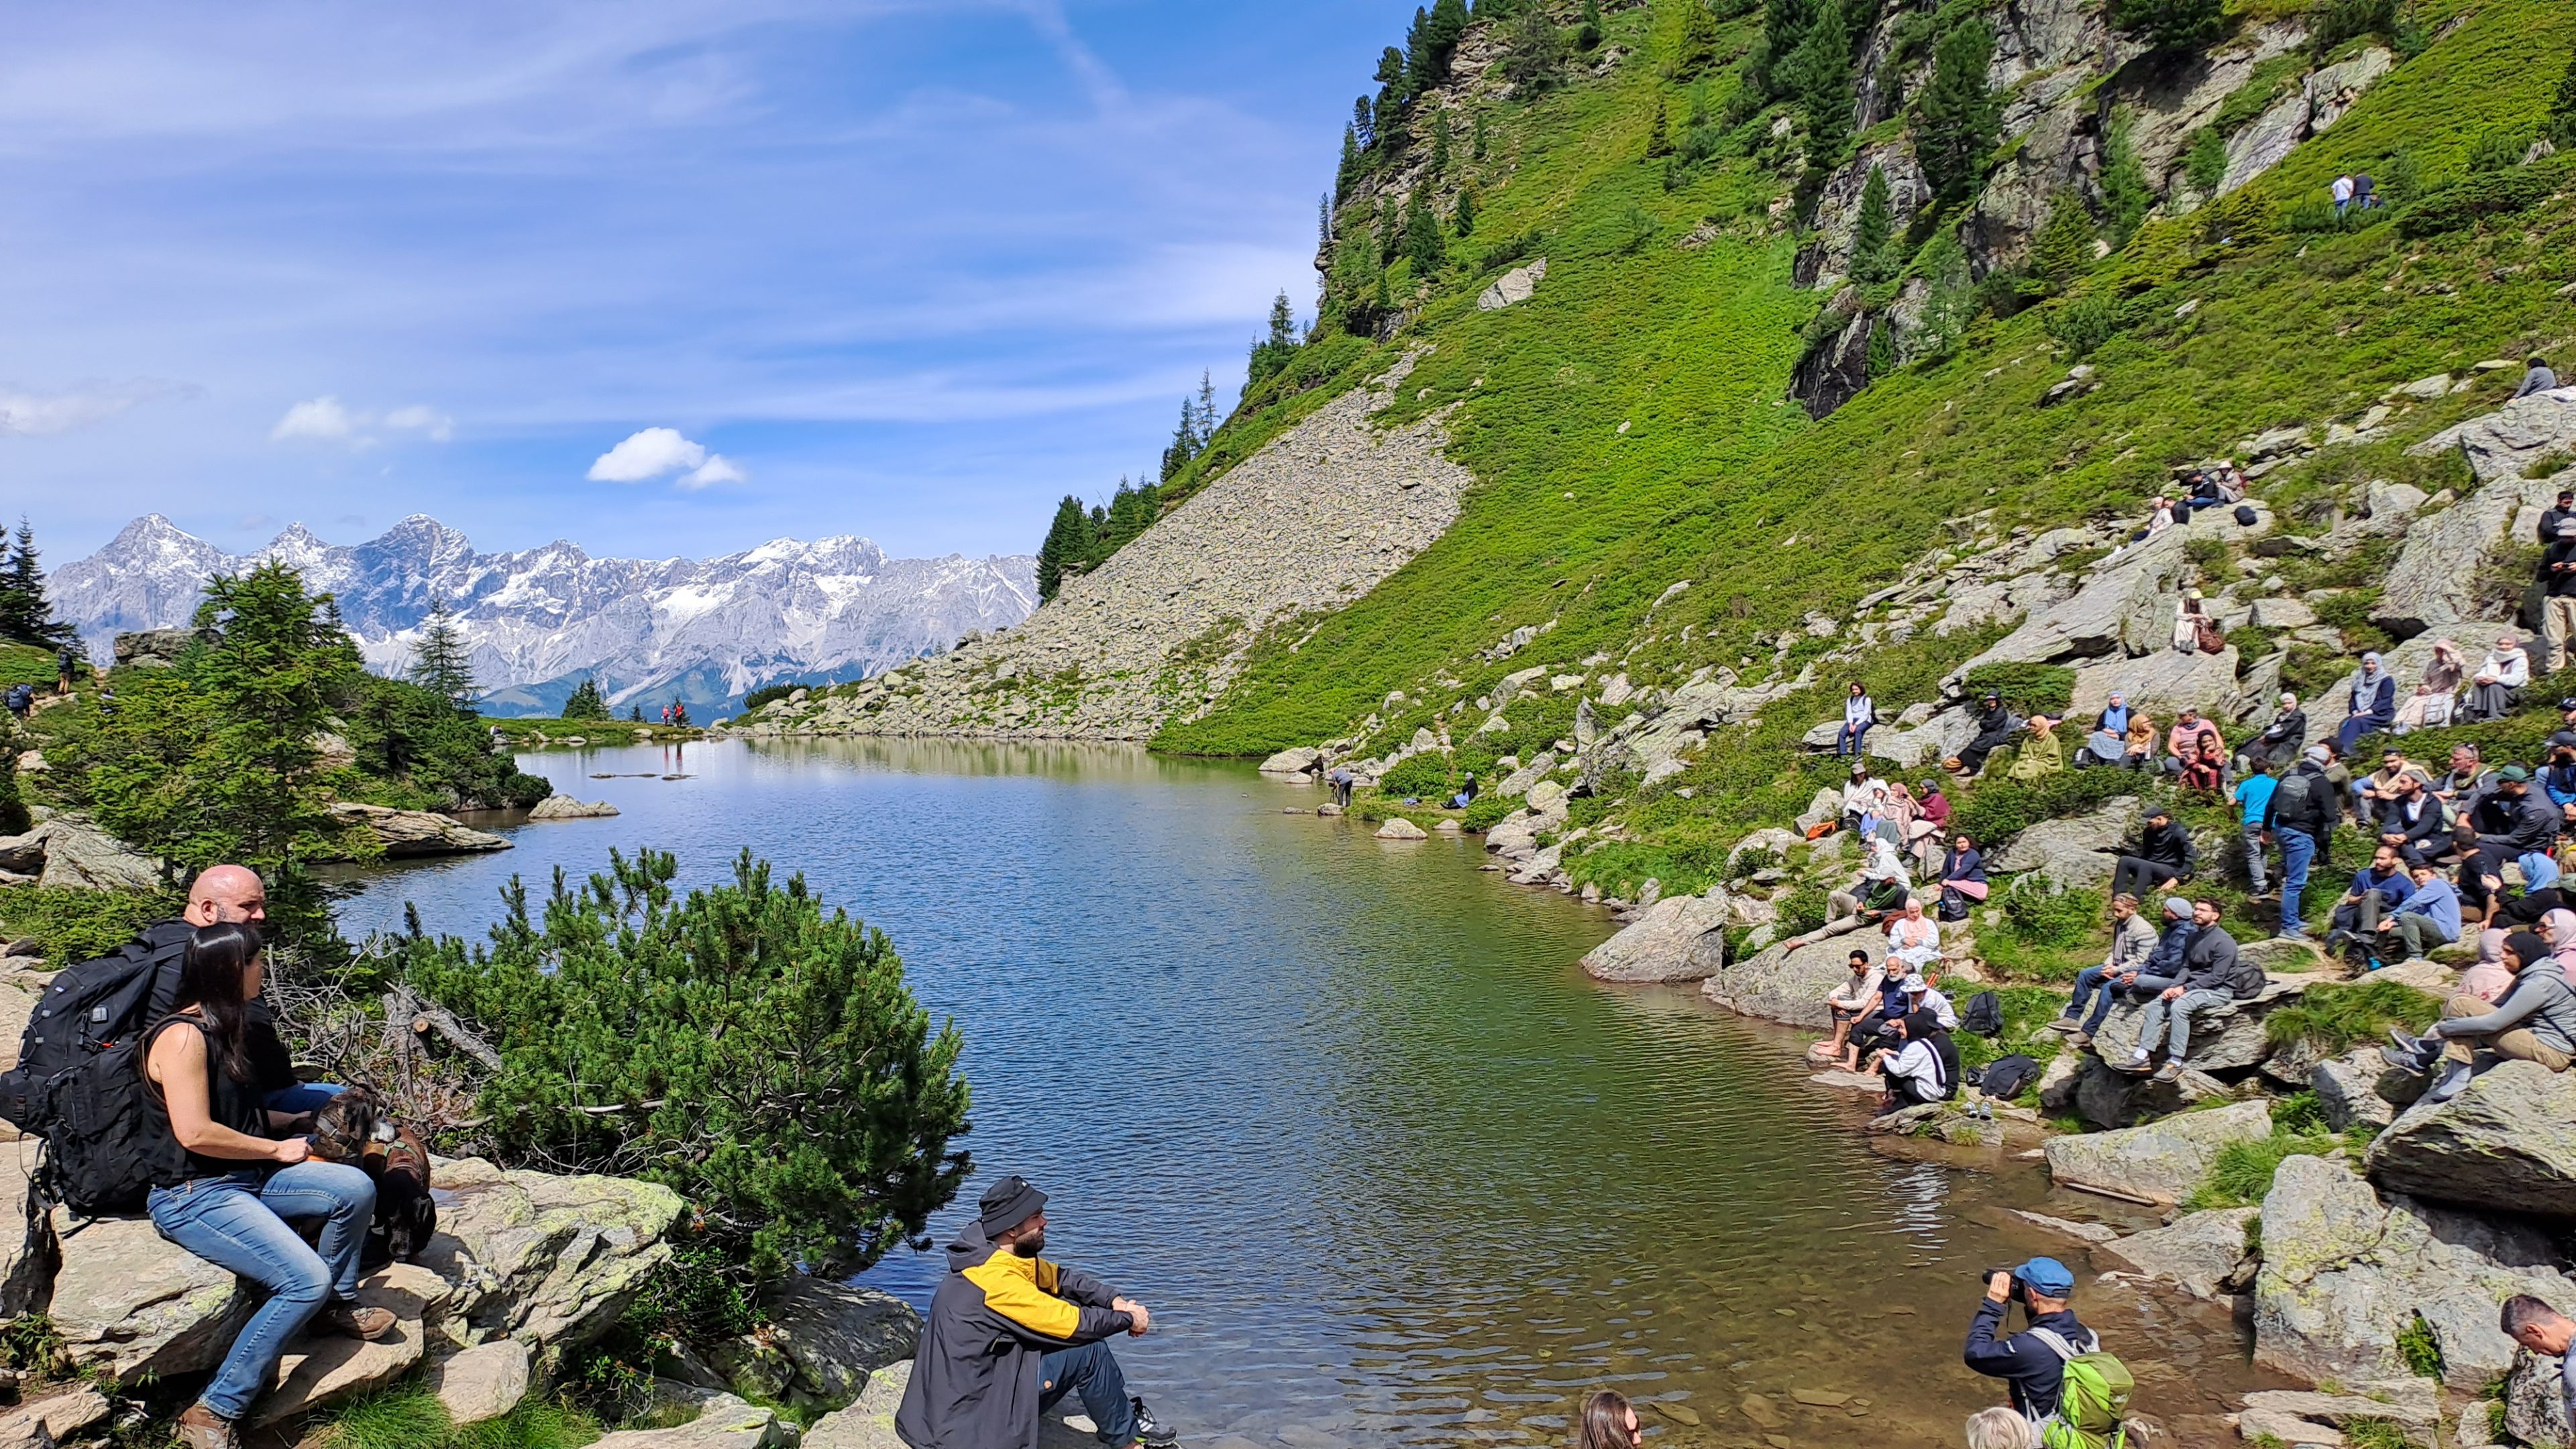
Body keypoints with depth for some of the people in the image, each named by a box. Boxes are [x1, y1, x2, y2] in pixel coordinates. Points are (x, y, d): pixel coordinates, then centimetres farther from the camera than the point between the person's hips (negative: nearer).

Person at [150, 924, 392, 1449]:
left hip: (245, 1177, 9)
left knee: (355, 1188, -7)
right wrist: (278, 1149, -13)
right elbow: (195, 1132, -23)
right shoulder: (183, 1036, -18)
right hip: (193, 1196, -9)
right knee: (306, 1281, -22)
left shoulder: (222, 1028, 12)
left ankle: (337, 1306, 14)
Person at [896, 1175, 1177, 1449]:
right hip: (972, 1408, -9)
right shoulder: (996, 1277, -26)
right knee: (1089, 1349, -14)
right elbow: (1074, 1324, -21)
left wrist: (1115, 1300, -4)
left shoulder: (1006, 1256, 2)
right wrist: (1128, 1319, -6)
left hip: (984, 1376, 9)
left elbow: (1063, 1278, 11)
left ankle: (1121, 1410, 15)